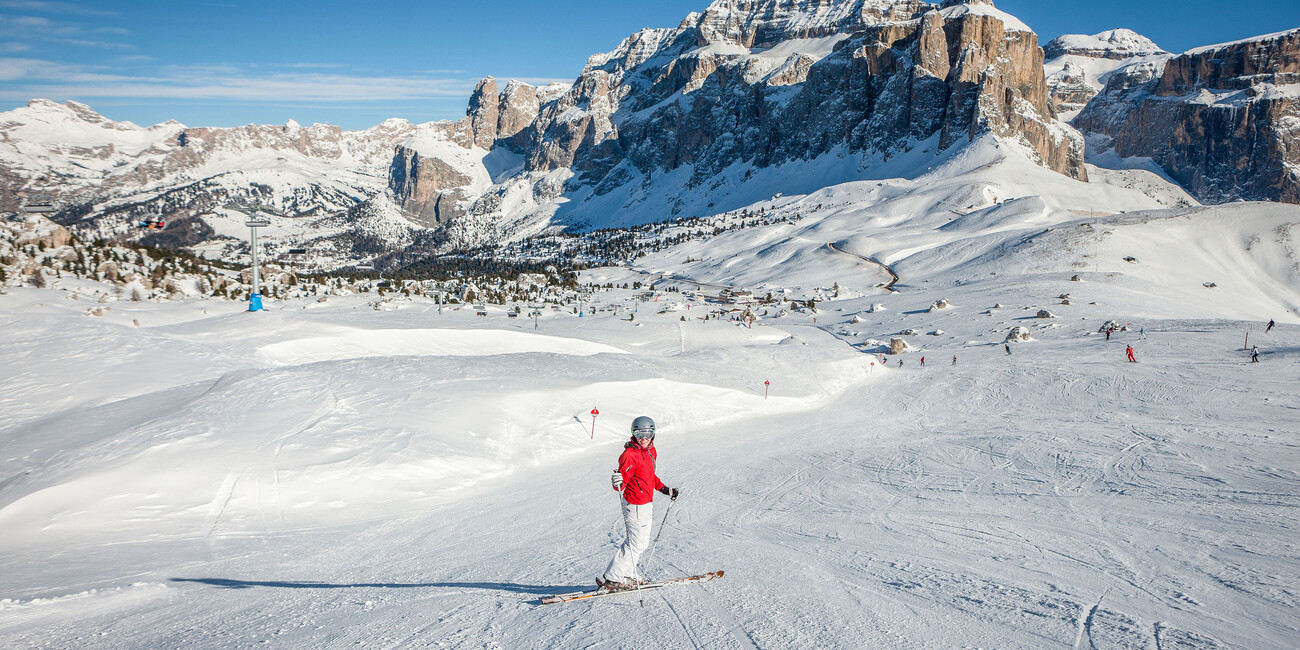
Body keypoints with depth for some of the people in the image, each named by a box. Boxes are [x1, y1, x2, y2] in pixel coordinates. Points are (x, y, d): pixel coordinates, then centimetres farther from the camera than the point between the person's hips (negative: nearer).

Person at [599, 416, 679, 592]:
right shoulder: (630, 455, -22)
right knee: (637, 543, -5)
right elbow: (621, 483, -27)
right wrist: (618, 483, -48)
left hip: (647, 503, 9)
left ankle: (627, 576, 32)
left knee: (642, 541, 18)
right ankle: (611, 579, 4)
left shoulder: (651, 451, 7)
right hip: (635, 505, -9)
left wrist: (666, 490, 20)